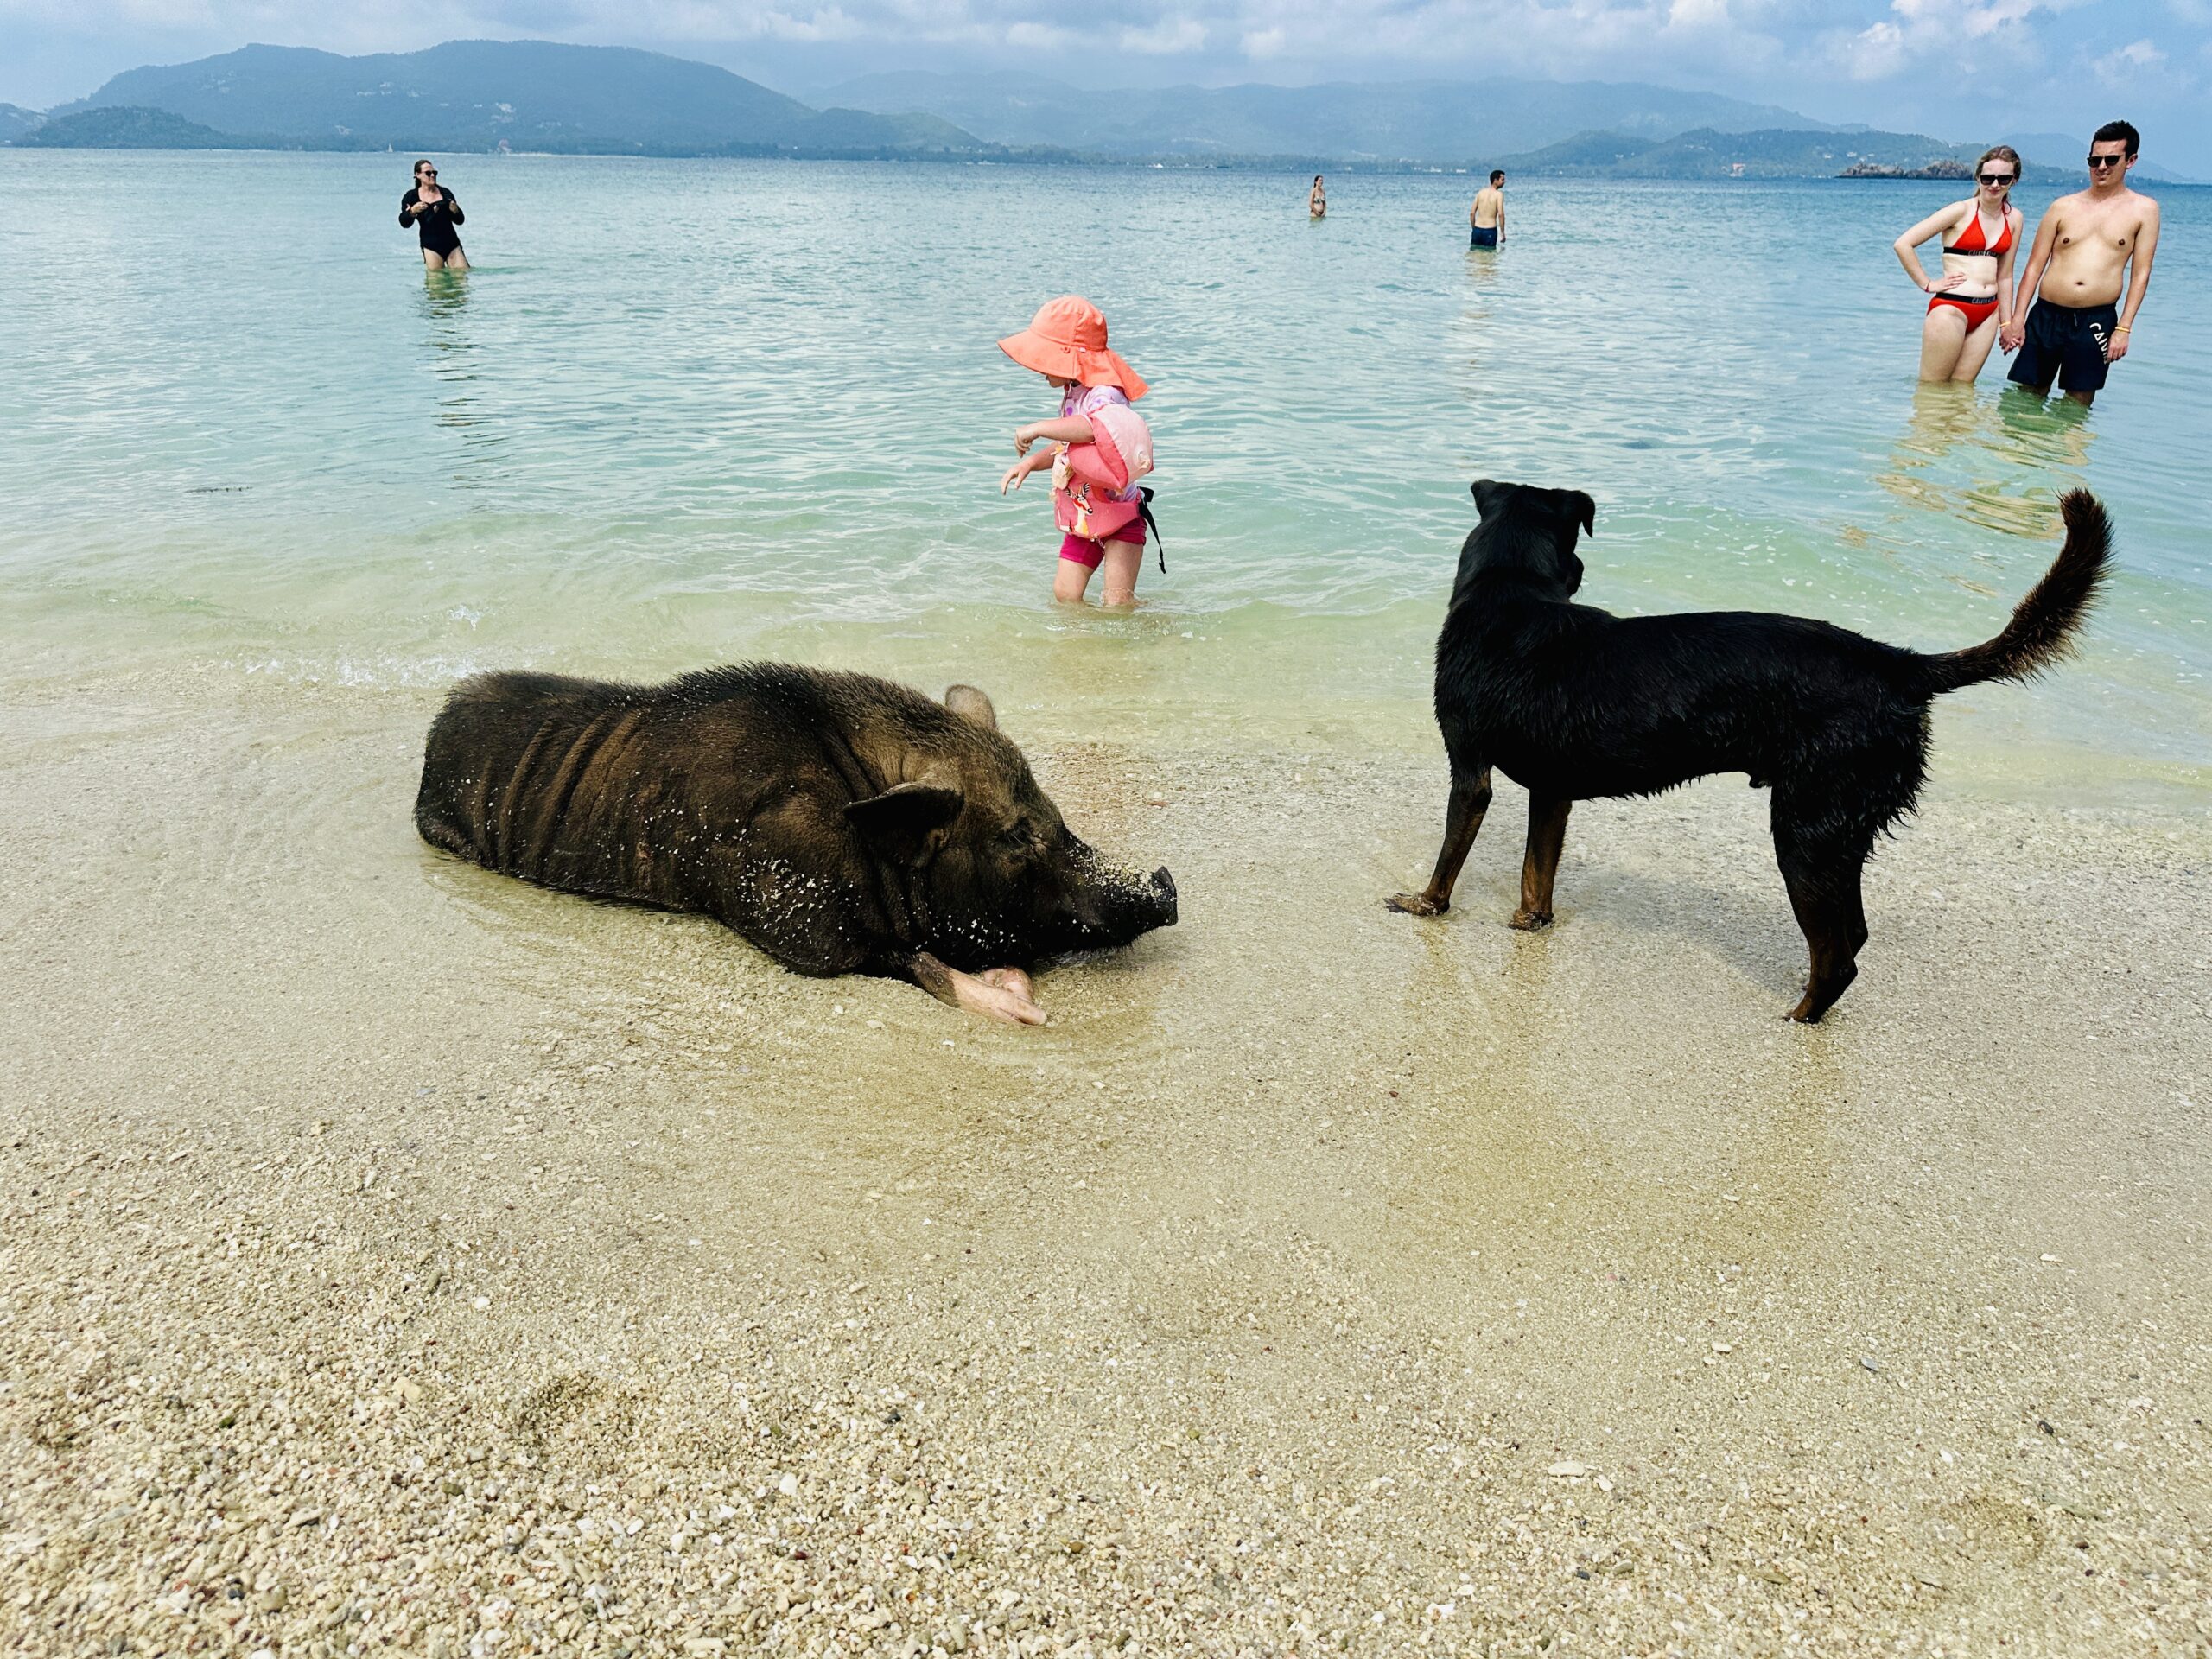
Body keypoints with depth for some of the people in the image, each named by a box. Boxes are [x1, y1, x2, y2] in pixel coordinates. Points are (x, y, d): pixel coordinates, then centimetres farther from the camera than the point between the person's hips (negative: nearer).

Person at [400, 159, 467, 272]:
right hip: (431, 245, -2)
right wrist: (412, 211, -19)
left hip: (452, 243, 2)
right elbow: (404, 223, 0)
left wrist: (455, 211, -9)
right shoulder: (411, 197, 6)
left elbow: (460, 221, 13)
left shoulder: (445, 193, 12)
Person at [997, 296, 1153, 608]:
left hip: (1120, 514, -9)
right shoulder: (1073, 394, 7)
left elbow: (1091, 428, -49)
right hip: (1083, 517, 9)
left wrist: (1038, 428, -40)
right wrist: (1031, 462, 4)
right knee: (1065, 593, 7)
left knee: (1118, 601, -10)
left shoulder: (1104, 393, -24)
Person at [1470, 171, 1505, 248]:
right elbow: (1500, 214, -16)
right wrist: (1502, 233, -8)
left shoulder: (1481, 192, 8)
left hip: (1477, 230, 5)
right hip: (1490, 231, -5)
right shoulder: (1499, 194, -7)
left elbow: (1472, 213, 8)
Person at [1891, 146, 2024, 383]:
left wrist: (2007, 322, 18)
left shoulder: (2014, 219, 10)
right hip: (1950, 308, -5)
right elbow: (1903, 244, -10)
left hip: (1988, 313, 5)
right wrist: (1927, 284, -7)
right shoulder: (1962, 211, -7)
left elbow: (2004, 275, 17)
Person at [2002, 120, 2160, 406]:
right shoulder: (2063, 207, 8)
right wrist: (2017, 320, -2)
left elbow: (2140, 274, 3)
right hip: (2046, 317, 1)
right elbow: (2034, 266, 7)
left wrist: (2123, 329, -5)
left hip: (2097, 322, -1)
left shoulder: (2144, 210, 6)